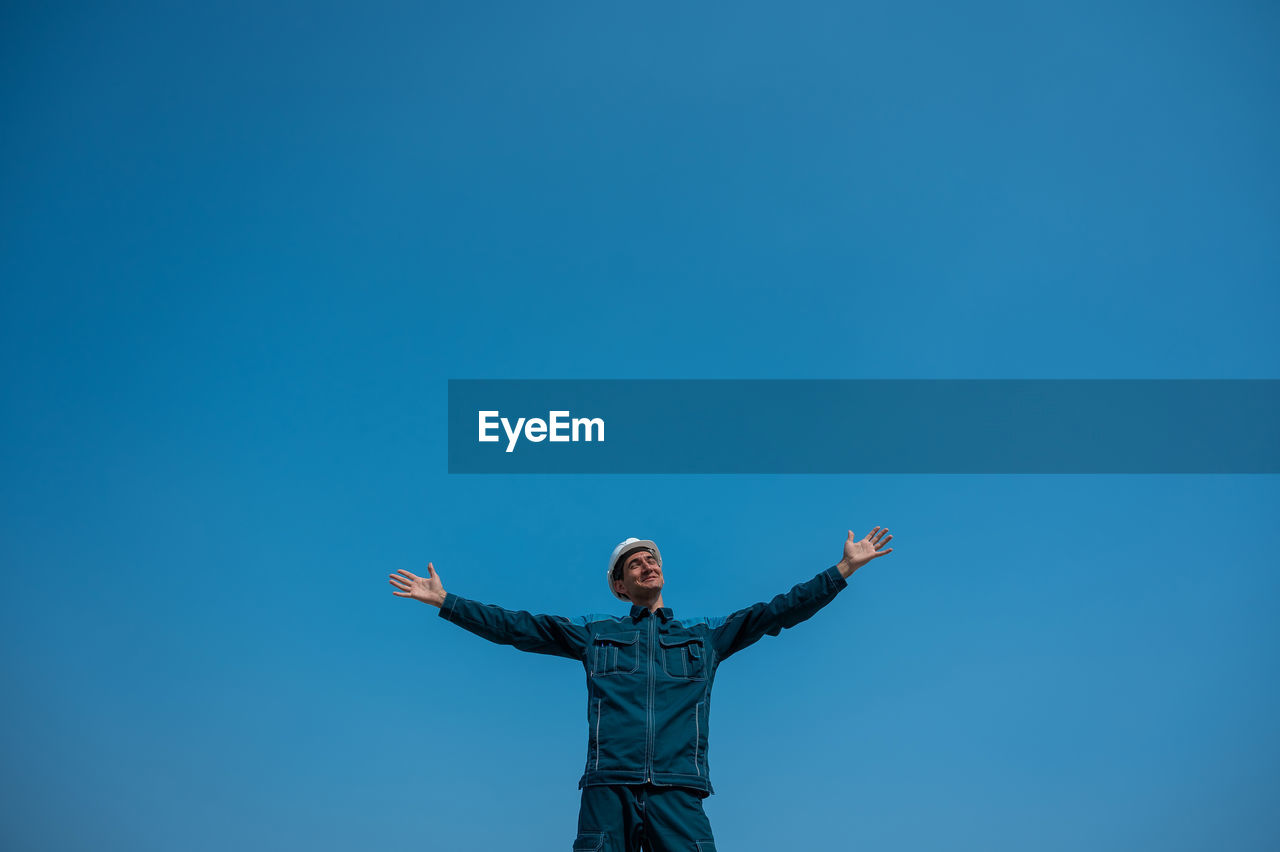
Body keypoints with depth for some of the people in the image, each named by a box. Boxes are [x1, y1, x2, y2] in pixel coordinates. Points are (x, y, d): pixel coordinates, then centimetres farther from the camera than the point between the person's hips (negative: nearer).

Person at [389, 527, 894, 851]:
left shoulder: (705, 637, 21)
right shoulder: (594, 634, 20)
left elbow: (779, 611, 20)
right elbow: (515, 627, 18)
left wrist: (844, 570, 16)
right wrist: (444, 601, 15)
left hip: (678, 796, 0)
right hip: (607, 791, 0)